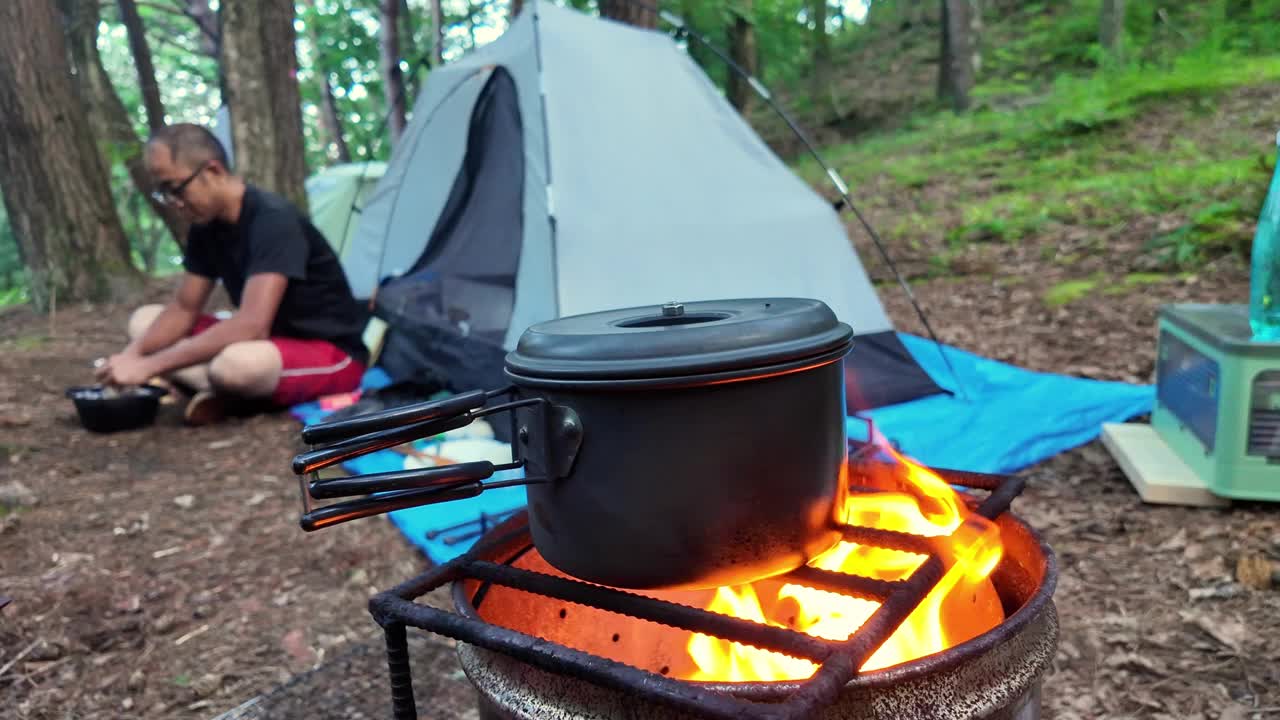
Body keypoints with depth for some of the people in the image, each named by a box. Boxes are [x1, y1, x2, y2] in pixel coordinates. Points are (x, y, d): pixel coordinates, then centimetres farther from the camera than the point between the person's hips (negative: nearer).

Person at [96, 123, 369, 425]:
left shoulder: (273, 219, -24)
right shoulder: (205, 225, 3)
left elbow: (251, 324, -33)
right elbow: (183, 309, 8)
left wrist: (150, 365, -29)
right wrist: (133, 354, -11)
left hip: (333, 353, -9)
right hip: (271, 341, 9)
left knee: (235, 364, -40)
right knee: (143, 321, 6)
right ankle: (222, 392, -12)